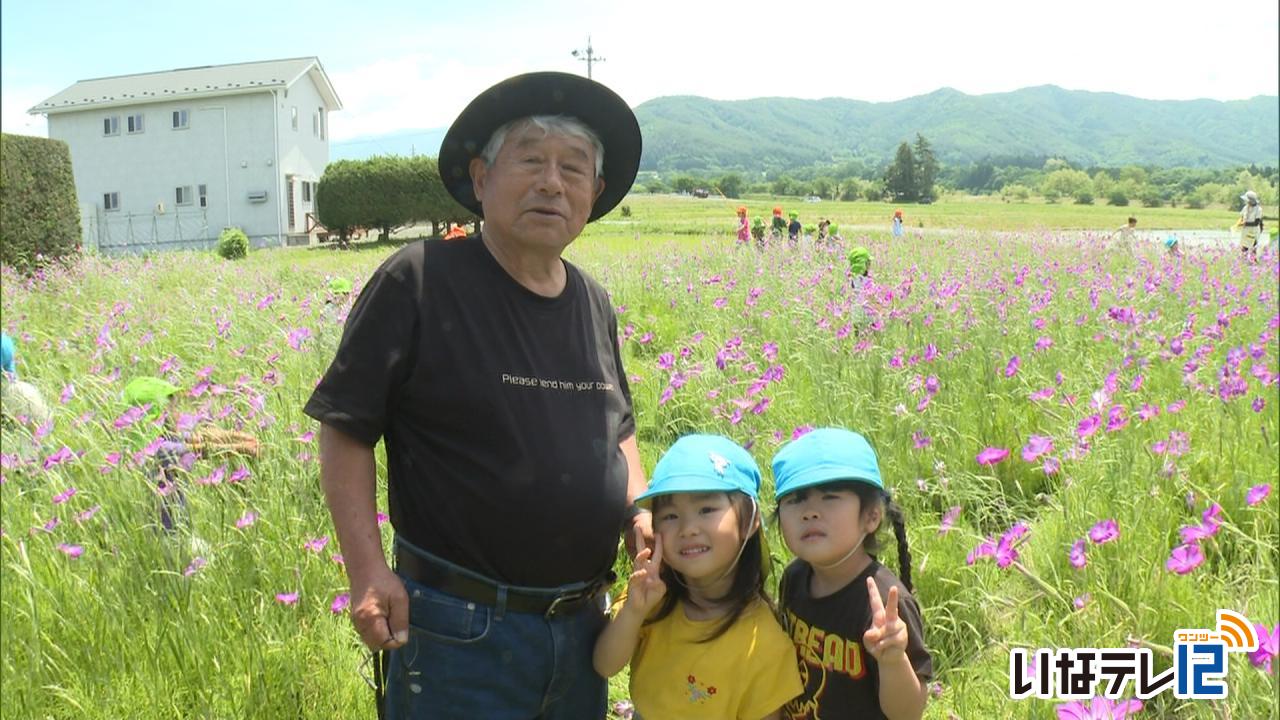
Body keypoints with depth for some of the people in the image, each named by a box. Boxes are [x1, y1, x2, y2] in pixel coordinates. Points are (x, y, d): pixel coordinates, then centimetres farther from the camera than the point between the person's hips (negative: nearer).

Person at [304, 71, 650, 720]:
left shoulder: (594, 305, 7)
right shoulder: (419, 281, -12)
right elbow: (345, 430, -10)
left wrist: (638, 509, 3)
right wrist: (367, 571, -16)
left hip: (582, 622, 6)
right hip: (458, 634, -6)